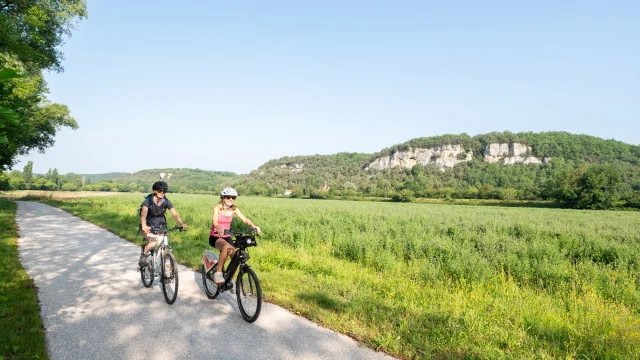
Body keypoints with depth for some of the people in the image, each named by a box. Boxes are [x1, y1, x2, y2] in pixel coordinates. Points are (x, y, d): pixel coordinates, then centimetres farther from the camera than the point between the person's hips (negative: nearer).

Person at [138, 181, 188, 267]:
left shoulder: (166, 202, -8)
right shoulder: (148, 200, -17)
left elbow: (175, 214, -19)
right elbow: (143, 214, -31)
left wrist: (182, 224, -37)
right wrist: (144, 226, -51)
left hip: (159, 228, 3)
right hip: (148, 228, -3)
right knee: (153, 241, -31)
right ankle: (143, 256, -5)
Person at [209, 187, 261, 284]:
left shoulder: (234, 209, -1)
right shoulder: (217, 207, -12)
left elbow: (245, 219, -13)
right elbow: (214, 221, -29)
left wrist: (254, 226, -33)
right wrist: (219, 228, -52)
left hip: (226, 237, 5)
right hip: (215, 237, -5)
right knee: (227, 247, -36)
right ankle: (218, 273, -25)